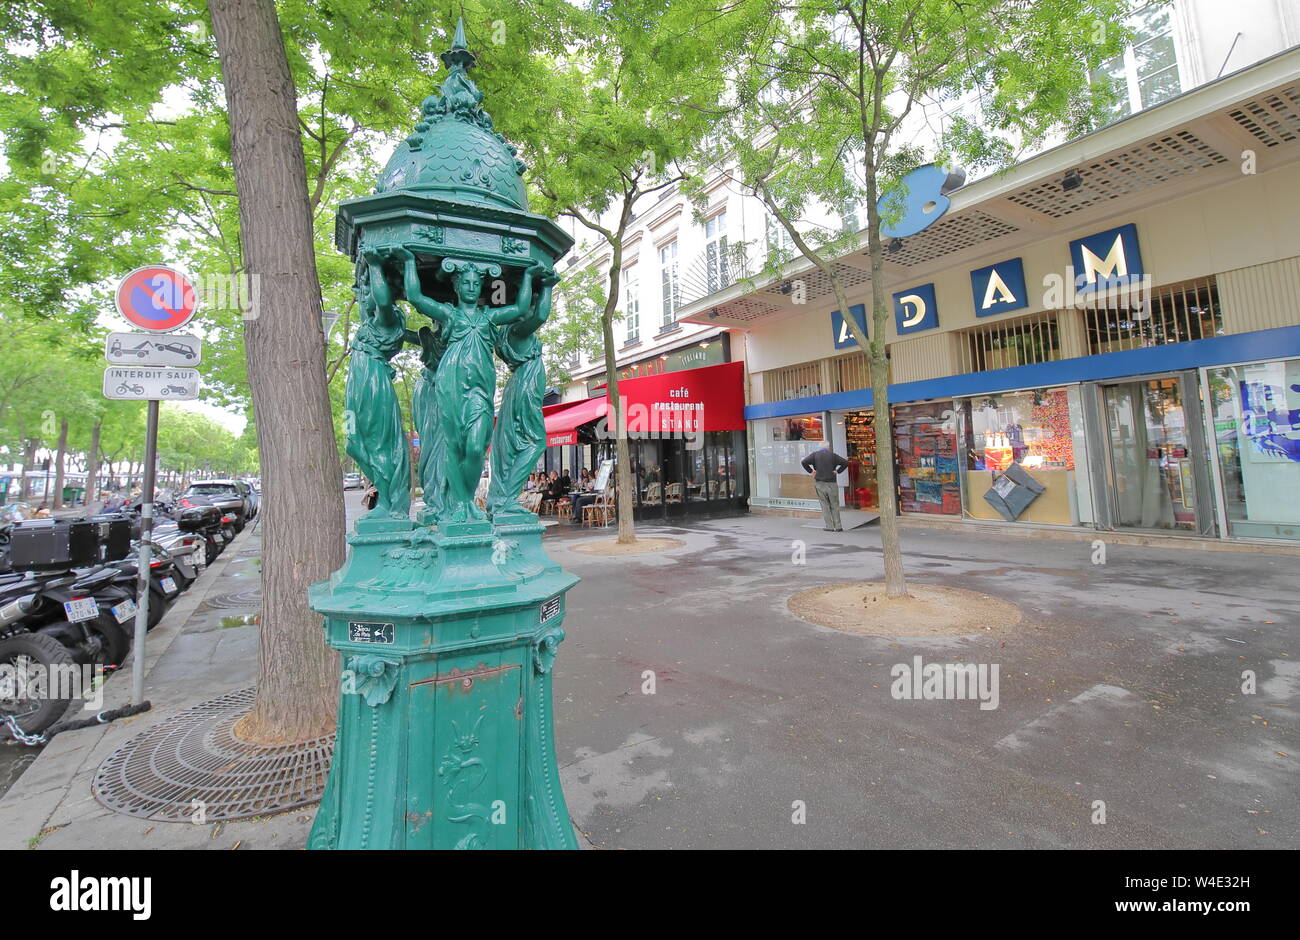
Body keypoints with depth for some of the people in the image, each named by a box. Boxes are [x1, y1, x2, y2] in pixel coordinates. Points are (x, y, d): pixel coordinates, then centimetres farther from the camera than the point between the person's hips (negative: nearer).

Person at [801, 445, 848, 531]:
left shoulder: (815, 454, 3)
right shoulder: (833, 455, 4)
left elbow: (803, 462, -10)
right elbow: (845, 463, -2)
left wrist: (811, 471, -2)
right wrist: (838, 471, 2)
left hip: (819, 483, 0)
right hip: (831, 484, 0)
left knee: (825, 505, 7)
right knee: (835, 506, 10)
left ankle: (830, 527, 3)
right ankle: (838, 527, 9)